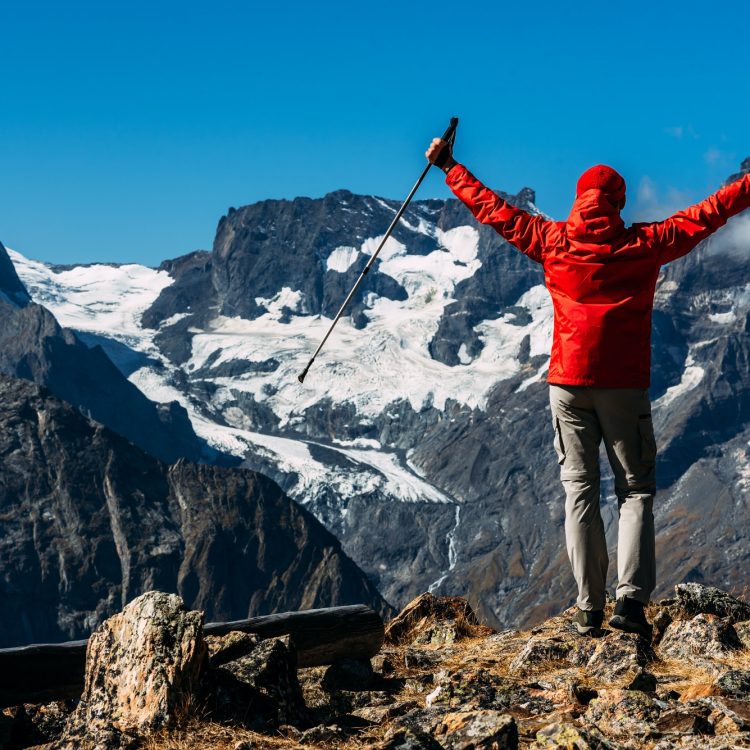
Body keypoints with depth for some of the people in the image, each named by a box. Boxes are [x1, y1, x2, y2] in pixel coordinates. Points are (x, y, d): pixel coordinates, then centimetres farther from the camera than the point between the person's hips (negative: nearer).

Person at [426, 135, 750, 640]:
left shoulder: (551, 241, 2)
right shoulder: (644, 245, -2)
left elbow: (492, 209, 12)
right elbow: (704, 217, 4)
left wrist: (449, 166, 24)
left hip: (568, 381, 2)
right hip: (624, 385, -2)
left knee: (580, 492, 5)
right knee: (636, 490, 6)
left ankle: (589, 609, 1)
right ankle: (631, 599, -8)